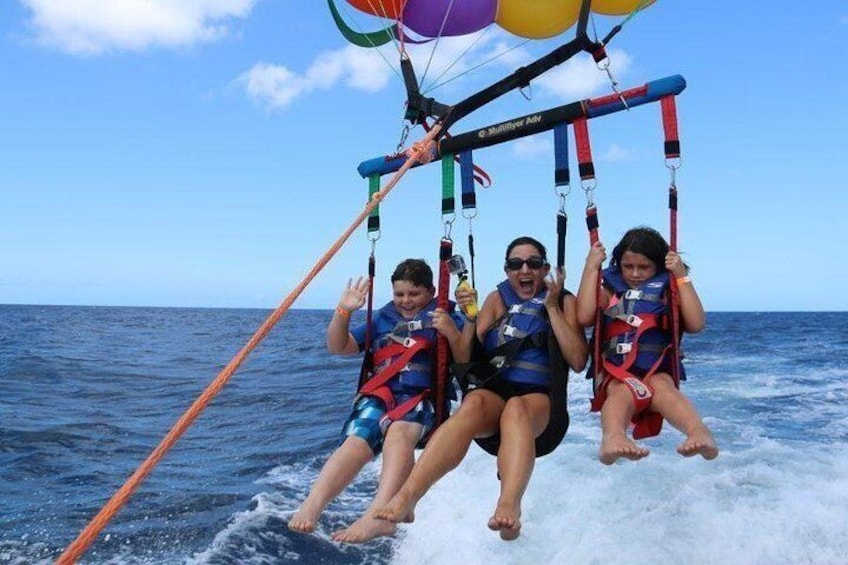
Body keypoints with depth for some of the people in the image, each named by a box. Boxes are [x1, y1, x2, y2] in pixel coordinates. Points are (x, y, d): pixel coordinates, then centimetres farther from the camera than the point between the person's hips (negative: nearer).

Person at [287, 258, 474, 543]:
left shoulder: (445, 318, 15)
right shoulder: (382, 319, 24)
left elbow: (467, 359, 3)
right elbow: (338, 346, 19)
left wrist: (452, 333, -16)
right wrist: (343, 312, 2)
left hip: (423, 397, -2)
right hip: (380, 395, 3)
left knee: (399, 431, -38)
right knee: (357, 441, -30)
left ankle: (378, 515, -54)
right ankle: (310, 508, -45)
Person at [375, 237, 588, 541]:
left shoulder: (564, 301, 10)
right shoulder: (498, 299, 15)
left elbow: (578, 361, -3)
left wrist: (552, 307, -5)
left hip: (540, 397, -1)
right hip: (493, 391, 1)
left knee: (516, 408, -38)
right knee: (472, 405, -35)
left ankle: (509, 508, -60)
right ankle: (406, 498, -50)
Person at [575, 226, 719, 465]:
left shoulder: (666, 291, 18)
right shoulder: (611, 290, 18)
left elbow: (695, 324, 0)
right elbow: (584, 316, -3)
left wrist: (682, 276, 1)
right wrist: (591, 268, 0)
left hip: (656, 371, 1)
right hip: (615, 374, -1)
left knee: (663, 389, -35)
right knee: (622, 391, -36)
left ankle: (700, 434, -63)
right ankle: (612, 438, -68)